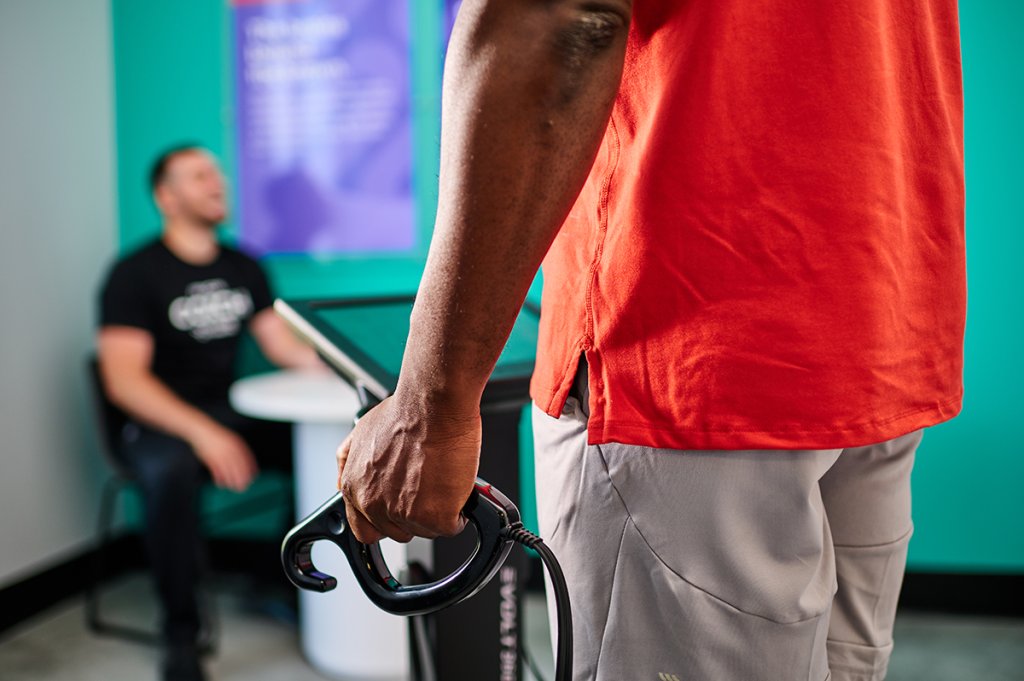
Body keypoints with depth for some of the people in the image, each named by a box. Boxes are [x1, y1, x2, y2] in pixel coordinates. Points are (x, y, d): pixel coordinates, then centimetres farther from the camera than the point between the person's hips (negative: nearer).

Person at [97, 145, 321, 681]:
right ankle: (181, 634, -22)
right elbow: (123, 378, -17)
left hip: (228, 415, 6)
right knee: (170, 471, -38)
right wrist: (202, 433, -29)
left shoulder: (243, 268, 10)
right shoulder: (135, 273, -7)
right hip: (156, 424, -5)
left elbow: (282, 345, 9)